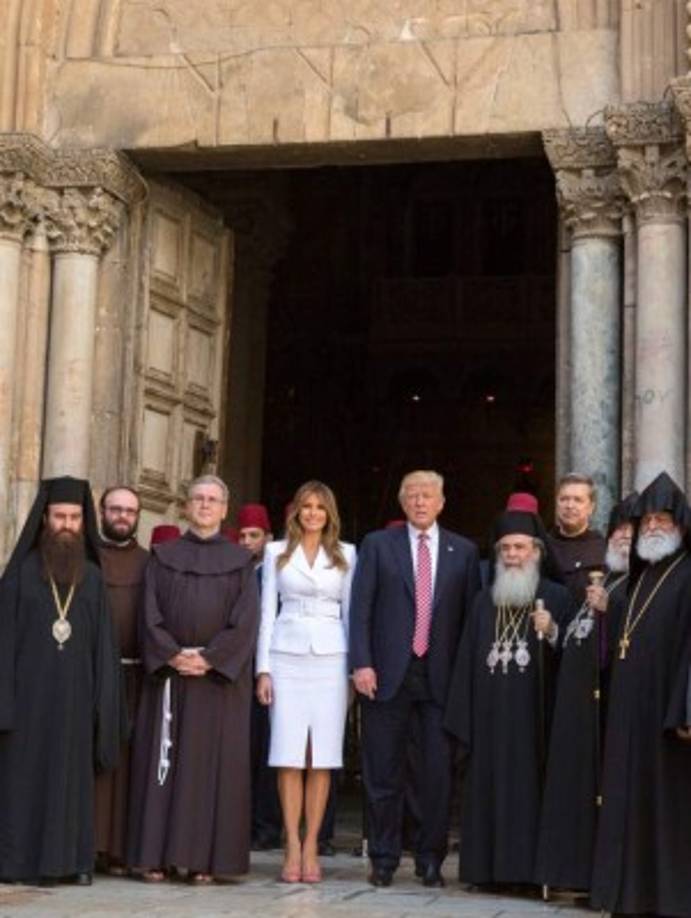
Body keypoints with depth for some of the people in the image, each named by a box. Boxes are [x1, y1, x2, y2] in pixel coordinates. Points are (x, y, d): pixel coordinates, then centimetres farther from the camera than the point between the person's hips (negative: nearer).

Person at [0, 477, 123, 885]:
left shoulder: (93, 578, 8)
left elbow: (104, 644, 7)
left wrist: (104, 702, -1)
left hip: (74, 694, 2)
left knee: (72, 776, 5)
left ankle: (71, 859, 9)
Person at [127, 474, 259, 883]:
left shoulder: (241, 561, 8)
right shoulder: (163, 556, 11)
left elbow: (245, 620, -2)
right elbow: (151, 613, 3)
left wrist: (209, 658, -13)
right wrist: (172, 655, -12)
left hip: (221, 677, -1)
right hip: (168, 673, 1)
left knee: (214, 763, -2)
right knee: (163, 760, 0)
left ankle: (204, 858, -1)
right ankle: (156, 855, 2)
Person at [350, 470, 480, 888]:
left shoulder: (464, 551, 9)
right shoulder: (378, 545, 6)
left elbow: (471, 614, 7)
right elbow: (361, 608, 1)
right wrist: (361, 663, -8)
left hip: (441, 676, 1)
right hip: (389, 674, -1)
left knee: (439, 772, 2)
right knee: (385, 773, 5)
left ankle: (431, 858, 14)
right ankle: (384, 859, 16)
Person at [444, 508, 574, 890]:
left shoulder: (557, 597, 3)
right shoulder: (484, 601, 14)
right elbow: (466, 661, 12)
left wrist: (552, 633, -21)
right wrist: (461, 722, 6)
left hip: (534, 714, -3)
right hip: (490, 715, 3)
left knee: (530, 787, -4)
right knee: (488, 789, 3)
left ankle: (531, 867, 3)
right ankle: (489, 866, 10)